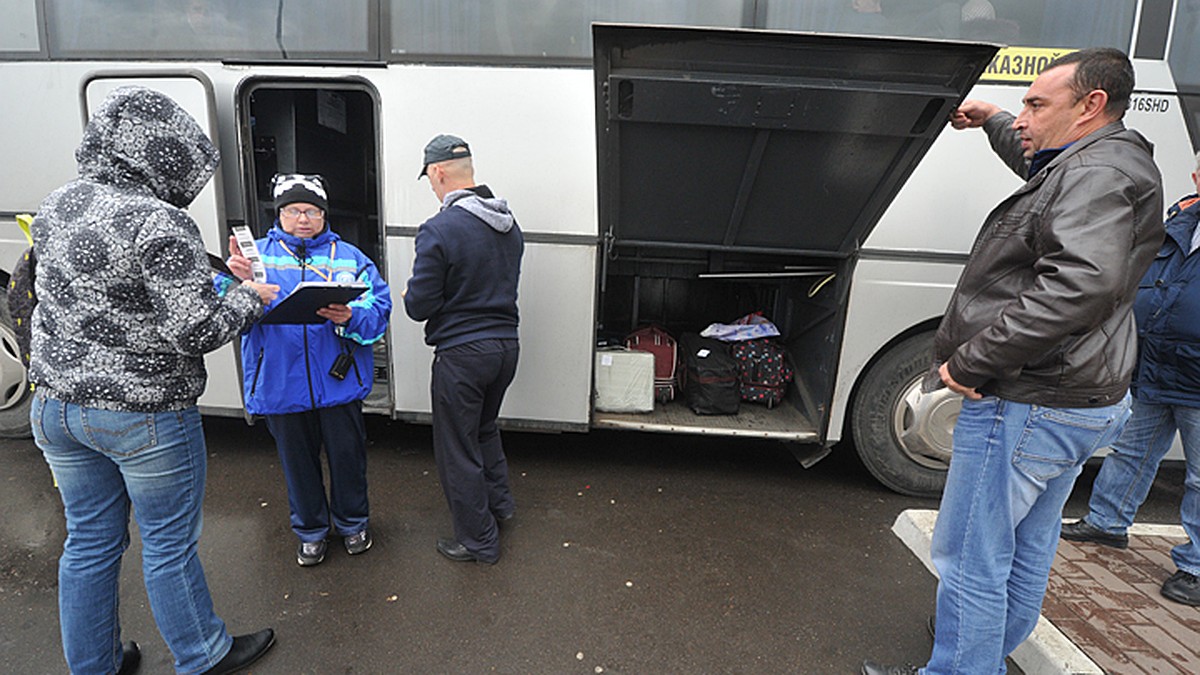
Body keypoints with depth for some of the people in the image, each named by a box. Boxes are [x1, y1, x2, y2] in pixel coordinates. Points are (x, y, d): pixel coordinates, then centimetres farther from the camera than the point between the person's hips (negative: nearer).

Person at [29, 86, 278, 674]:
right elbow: (195, 331, -24)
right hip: (145, 415, -7)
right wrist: (248, 299, -7)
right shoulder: (159, 223, -22)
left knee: (89, 542, 20)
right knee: (169, 545, 9)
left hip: (56, 405, 8)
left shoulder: (56, 207, 5)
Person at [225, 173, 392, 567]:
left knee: (347, 455, 12)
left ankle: (351, 522, 37)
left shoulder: (348, 257, 4)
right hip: (280, 384, 1)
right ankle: (311, 530, 38)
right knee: (297, 460, 16)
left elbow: (379, 308, -5)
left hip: (338, 382, 0)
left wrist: (351, 317, -25)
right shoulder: (258, 254, 5)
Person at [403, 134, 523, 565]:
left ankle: (479, 541, 21)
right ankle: (499, 501, 42)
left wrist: (410, 295, 6)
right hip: (506, 343, 8)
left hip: (462, 352, -7)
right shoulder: (510, 224, 4)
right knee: (484, 427, 29)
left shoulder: (439, 230, -19)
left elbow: (419, 306, -16)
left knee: (457, 448, 9)